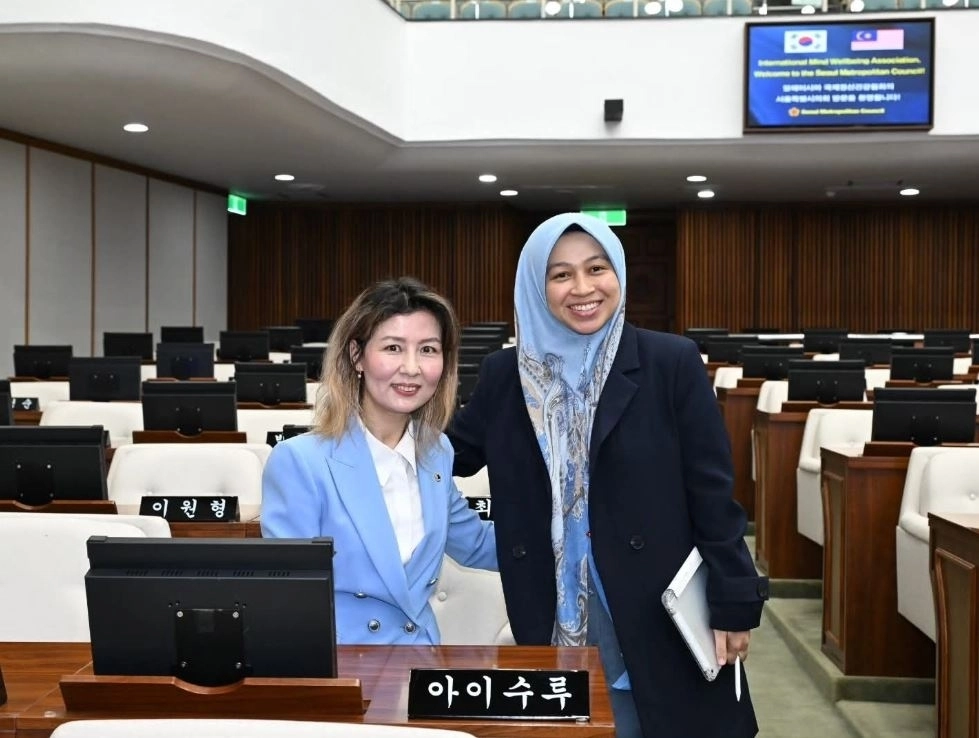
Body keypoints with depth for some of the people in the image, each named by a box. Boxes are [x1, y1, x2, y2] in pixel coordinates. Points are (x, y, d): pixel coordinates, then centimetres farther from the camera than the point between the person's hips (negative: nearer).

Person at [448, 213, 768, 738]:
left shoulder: (672, 362, -6)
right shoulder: (505, 374, 2)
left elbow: (712, 493, -5)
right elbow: (449, 455, 12)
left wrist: (733, 605, -6)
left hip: (659, 610, -2)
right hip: (551, 613, 2)